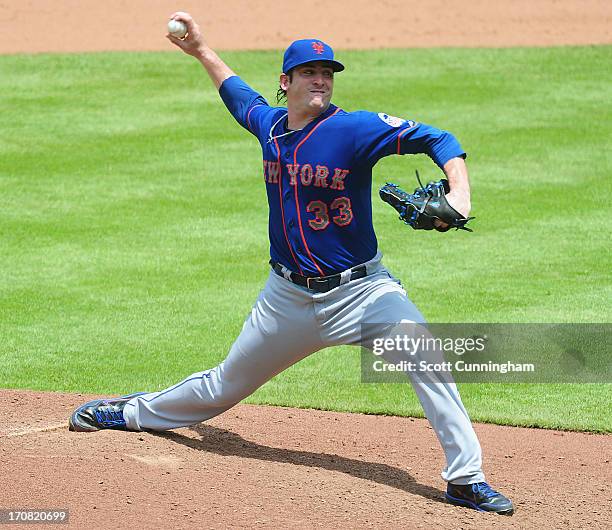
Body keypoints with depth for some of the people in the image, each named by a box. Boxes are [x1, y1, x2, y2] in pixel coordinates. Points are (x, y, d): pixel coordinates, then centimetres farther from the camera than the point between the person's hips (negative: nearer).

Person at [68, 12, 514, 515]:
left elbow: (438, 139, -20)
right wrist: (201, 49, 32)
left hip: (360, 290, -4)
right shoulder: (269, 124, 2)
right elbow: (238, 94, 27)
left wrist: (459, 193, -36)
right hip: (288, 295, 4)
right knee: (225, 386, 18)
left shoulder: (355, 128, -15)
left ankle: (466, 479, -18)